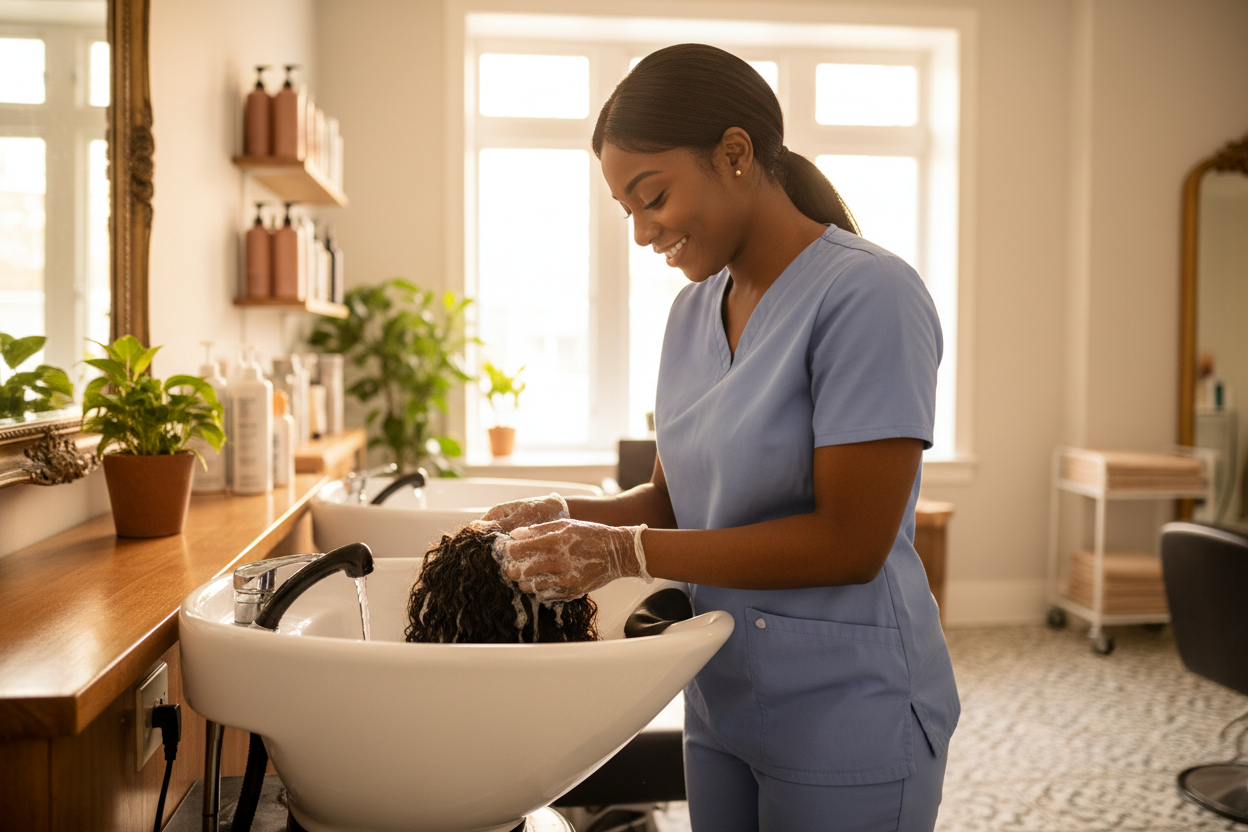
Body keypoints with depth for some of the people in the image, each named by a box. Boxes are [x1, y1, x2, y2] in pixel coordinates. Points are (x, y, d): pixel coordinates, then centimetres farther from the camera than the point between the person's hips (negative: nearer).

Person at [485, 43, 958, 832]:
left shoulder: (867, 294, -18)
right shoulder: (694, 309, 5)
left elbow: (850, 542, -21)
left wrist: (628, 551, -21)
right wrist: (571, 517, -8)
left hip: (846, 708, -6)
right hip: (721, 698, 7)